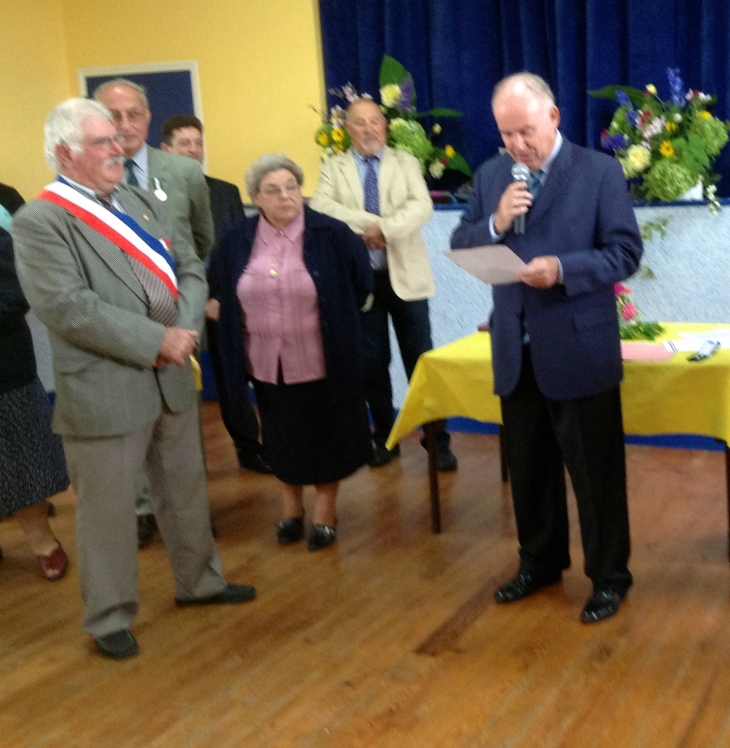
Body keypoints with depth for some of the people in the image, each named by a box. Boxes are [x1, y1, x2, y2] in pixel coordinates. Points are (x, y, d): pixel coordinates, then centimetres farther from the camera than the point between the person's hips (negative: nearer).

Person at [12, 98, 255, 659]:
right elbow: (67, 307, -21)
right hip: (103, 390, -7)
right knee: (109, 509, 6)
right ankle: (110, 617, 24)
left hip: (172, 379, 7)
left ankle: (199, 580, 41)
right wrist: (155, 342, -20)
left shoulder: (142, 203, 10)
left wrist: (184, 329, -11)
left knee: (186, 490, 20)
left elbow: (192, 270, 8)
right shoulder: (39, 223, -12)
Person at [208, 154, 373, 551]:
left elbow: (362, 282, 1)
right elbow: (218, 289, 13)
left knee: (325, 437, 11)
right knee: (282, 438, 16)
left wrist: (334, 320, 4)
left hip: (322, 362, -2)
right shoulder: (237, 240, -3)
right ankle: (290, 508, 35)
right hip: (268, 364, 3)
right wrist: (257, 324, 11)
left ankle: (325, 512, 28)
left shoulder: (331, 234, -11)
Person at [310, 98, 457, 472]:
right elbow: (320, 206, -12)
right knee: (372, 362, 8)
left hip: (404, 275, -1)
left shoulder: (405, 162, 6)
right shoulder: (333, 166, 6)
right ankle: (384, 437, 22)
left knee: (420, 359, 1)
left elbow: (422, 206, -10)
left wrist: (384, 228, -24)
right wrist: (368, 223, -21)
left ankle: (438, 439, 10)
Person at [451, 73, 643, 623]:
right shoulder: (491, 175, 7)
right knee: (529, 467, 17)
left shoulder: (599, 171, -7)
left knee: (595, 470, 5)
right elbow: (460, 246, 6)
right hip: (516, 350, 5)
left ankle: (609, 576, 21)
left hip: (579, 349, -5)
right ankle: (540, 562, 35)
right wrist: (495, 223, -14)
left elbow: (626, 253, -10)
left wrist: (562, 269, -25)